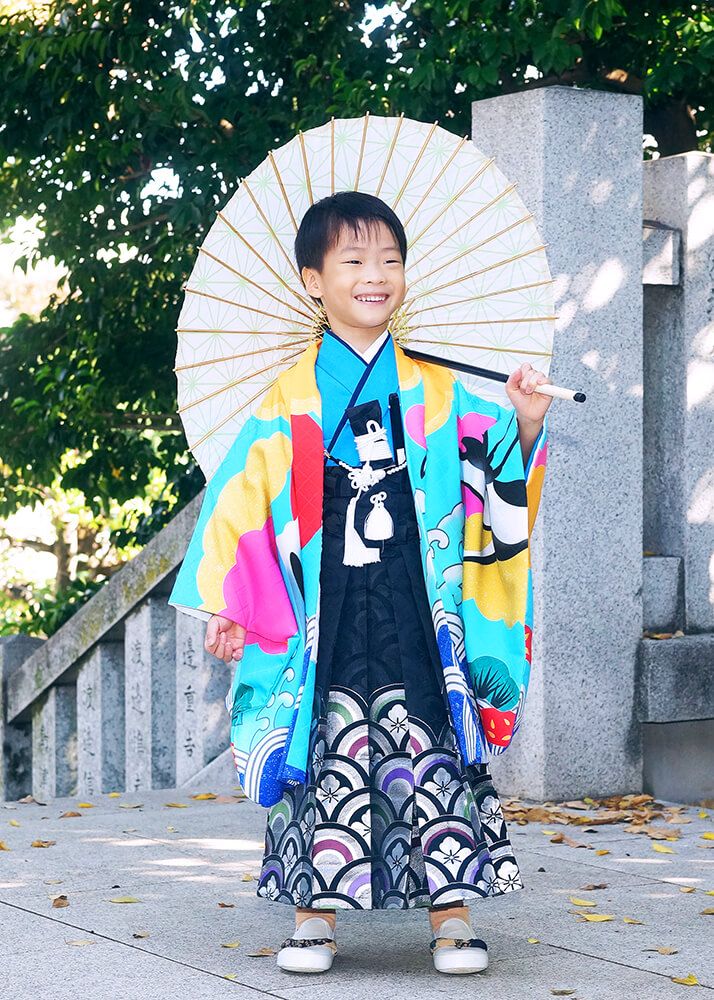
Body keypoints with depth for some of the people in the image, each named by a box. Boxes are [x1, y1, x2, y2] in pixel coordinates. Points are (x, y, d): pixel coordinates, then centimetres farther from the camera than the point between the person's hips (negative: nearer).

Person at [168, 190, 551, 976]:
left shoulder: (437, 394, 9)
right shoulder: (291, 401, 4)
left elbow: (499, 478, 9)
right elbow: (240, 502, 5)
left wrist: (526, 427, -11)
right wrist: (225, 607, 1)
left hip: (417, 613, 1)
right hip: (327, 615, -1)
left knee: (430, 750, -3)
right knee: (332, 753, -1)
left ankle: (451, 913, 3)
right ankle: (316, 915, 8)